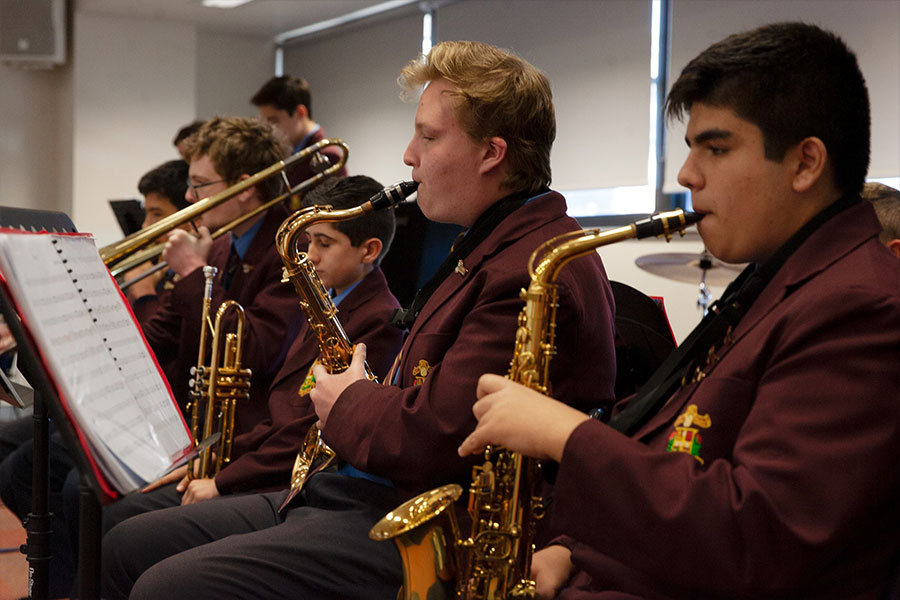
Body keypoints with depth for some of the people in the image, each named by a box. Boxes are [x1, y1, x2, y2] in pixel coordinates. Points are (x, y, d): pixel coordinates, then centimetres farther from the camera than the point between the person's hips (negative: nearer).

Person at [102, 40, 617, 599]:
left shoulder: (538, 273, -19)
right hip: (367, 491, 11)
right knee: (128, 546, 8)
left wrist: (346, 401, -6)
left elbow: (428, 442, -25)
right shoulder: (488, 247, 17)